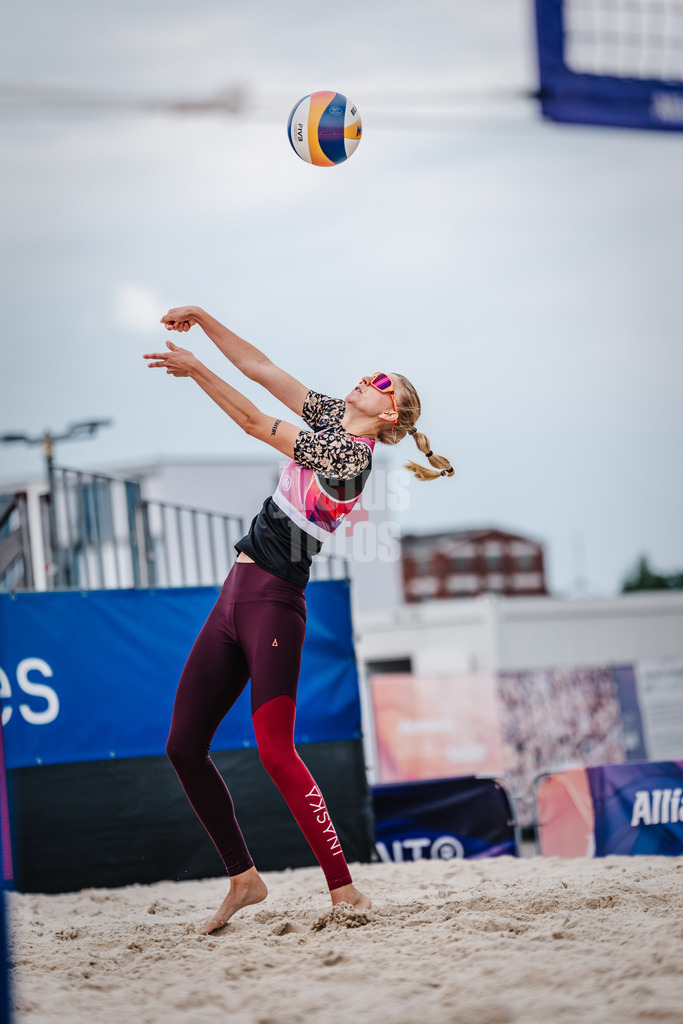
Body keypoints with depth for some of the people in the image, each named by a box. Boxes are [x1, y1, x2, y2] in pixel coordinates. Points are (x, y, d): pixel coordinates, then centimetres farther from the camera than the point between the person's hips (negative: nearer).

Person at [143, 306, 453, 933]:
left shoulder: (353, 454, -12)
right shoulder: (330, 417, 13)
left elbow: (257, 424, -11)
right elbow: (261, 369, 15)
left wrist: (196, 370, -5)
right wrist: (204, 320, 8)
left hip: (273, 603, -9)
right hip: (236, 596, 9)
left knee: (276, 753, -18)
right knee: (183, 745, 7)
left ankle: (343, 889, -13)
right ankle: (244, 877, 15)